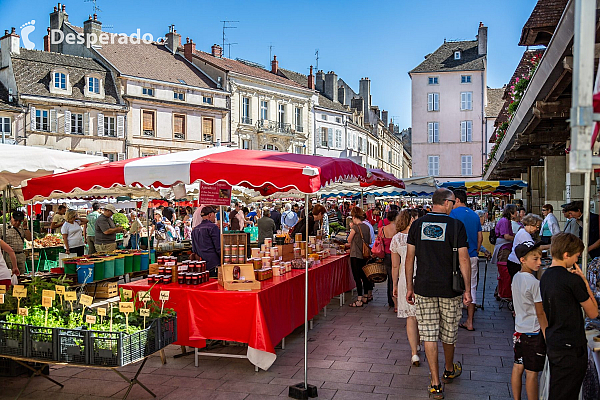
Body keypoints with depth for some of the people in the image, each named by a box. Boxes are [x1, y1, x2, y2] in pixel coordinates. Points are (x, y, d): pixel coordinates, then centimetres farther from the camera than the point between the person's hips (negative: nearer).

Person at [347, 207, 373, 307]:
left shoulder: (355, 227, -16)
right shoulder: (367, 227, 5)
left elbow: (349, 240, -3)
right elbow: (370, 241, 13)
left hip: (355, 255, -7)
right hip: (364, 255, 7)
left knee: (357, 277, -3)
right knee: (364, 276, 17)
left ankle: (359, 300, -1)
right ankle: (366, 297, 25)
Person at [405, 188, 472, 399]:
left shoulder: (417, 225, 0)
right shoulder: (456, 225, -7)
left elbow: (409, 258, 2)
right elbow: (463, 259, -9)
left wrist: (409, 287, 9)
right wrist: (467, 290, -1)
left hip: (423, 287, 1)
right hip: (449, 288, -1)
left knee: (429, 334, 5)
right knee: (449, 332, 18)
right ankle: (449, 370, 41)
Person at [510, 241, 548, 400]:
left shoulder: (516, 277, 4)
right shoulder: (534, 283, -20)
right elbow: (540, 313, -16)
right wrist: (547, 336, -11)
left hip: (519, 331, 8)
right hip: (533, 333, -8)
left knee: (517, 368, 14)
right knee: (532, 373, 2)